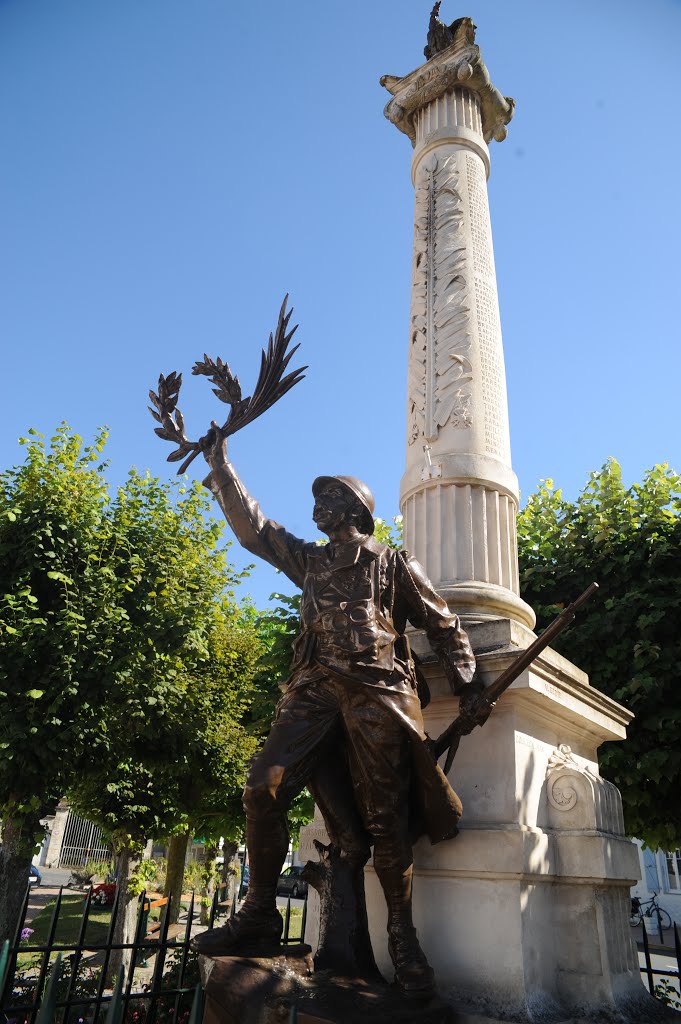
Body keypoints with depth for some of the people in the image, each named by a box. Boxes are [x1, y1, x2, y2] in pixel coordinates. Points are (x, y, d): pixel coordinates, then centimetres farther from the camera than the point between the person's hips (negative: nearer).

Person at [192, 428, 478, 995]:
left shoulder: (394, 563, 12)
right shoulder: (308, 560, 23)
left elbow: (443, 624, 13)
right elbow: (253, 526, 23)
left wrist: (466, 681, 1)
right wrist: (220, 466, 23)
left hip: (377, 690, -3)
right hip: (316, 687, 4)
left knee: (384, 817, -3)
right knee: (264, 789, -12)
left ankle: (403, 937, 15)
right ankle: (259, 916, 3)